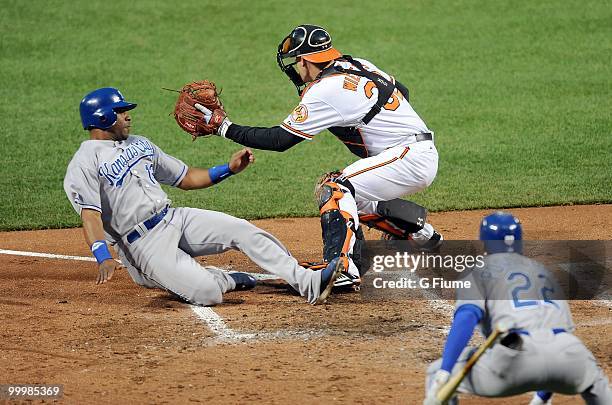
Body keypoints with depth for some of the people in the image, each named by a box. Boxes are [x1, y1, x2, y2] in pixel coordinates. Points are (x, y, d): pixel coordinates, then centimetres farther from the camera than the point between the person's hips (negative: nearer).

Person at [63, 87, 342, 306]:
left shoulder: (139, 144, 18)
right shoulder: (84, 164, -8)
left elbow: (186, 179, 23)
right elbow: (90, 215, -21)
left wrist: (229, 169, 10)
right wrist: (103, 258, -37)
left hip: (174, 218, 7)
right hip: (144, 244, -7)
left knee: (242, 230, -12)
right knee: (207, 293, -25)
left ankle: (308, 283, -13)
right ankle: (225, 280, 9)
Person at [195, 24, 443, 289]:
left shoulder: (326, 90, -16)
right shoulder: (359, 66, 9)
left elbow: (280, 140, -14)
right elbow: (401, 90, 23)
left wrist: (223, 126, -10)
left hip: (412, 158, -9)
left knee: (336, 189, -18)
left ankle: (342, 268, -33)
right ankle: (421, 234, 30)